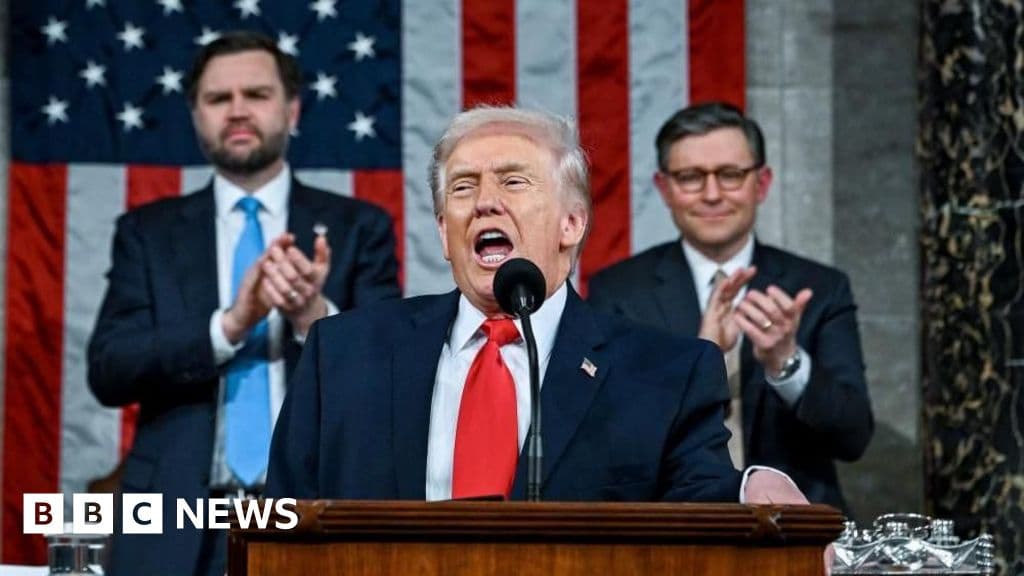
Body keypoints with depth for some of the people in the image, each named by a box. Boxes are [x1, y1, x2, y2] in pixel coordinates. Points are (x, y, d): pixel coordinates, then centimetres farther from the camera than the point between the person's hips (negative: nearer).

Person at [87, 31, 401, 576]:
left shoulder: (358, 228, 7)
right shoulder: (147, 233, 9)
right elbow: (108, 370, -3)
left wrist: (314, 315, -19)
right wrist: (231, 323, -16)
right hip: (182, 523, 1)